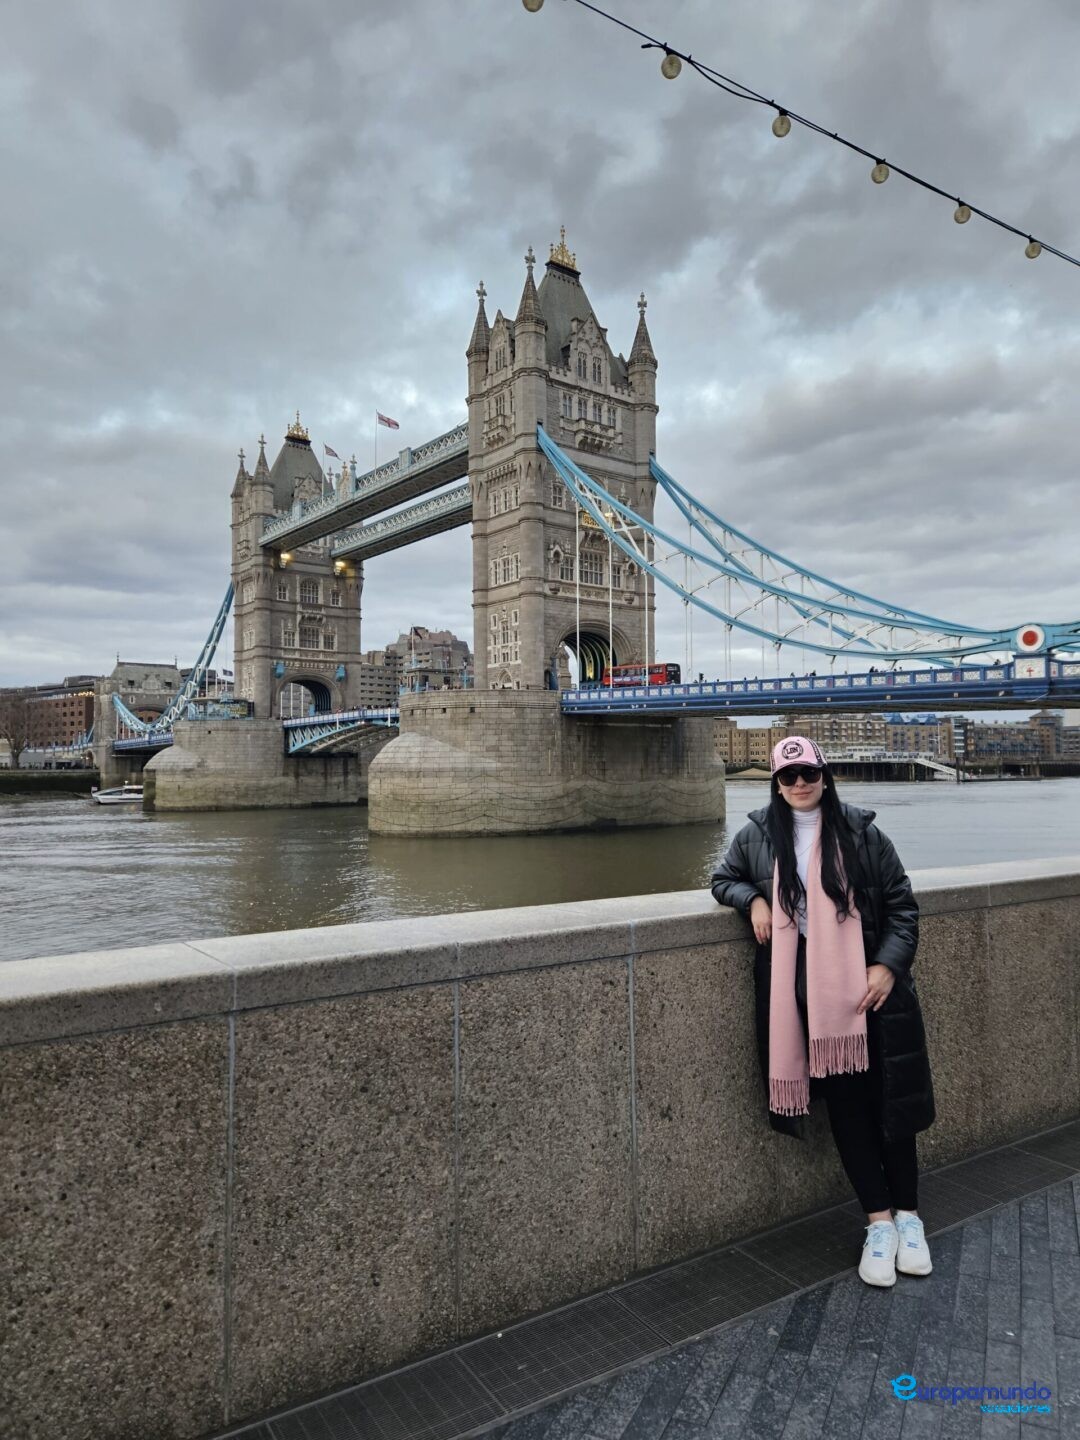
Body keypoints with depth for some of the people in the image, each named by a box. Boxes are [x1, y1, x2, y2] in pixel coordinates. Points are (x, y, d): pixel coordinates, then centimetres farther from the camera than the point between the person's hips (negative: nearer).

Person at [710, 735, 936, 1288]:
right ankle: (878, 1222, 19)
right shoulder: (757, 834, 3)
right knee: (843, 1104, 6)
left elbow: (902, 904, 3)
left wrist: (889, 964, -9)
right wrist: (752, 900, -4)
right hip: (805, 994, 1)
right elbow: (723, 878, 18)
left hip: (869, 986, 0)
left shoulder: (861, 832, -1)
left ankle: (907, 1214, 24)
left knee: (887, 1097, 6)